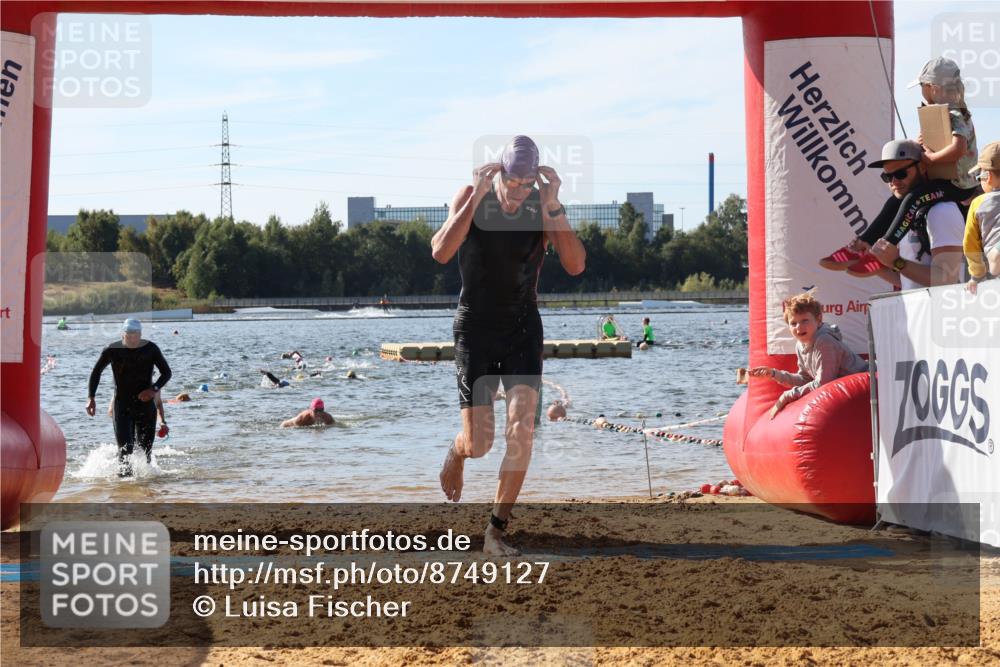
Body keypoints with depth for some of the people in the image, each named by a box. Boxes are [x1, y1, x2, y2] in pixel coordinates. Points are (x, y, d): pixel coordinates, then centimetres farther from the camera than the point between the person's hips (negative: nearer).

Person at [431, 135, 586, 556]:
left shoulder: (544, 205, -7)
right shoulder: (470, 197, -10)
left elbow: (576, 266, -18)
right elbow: (440, 253, -25)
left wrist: (552, 207, -26)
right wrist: (477, 198, -30)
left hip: (523, 328, 1)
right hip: (474, 327, -1)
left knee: (522, 428, -17)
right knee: (477, 444, -1)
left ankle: (497, 531, -8)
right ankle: (456, 452, 38)